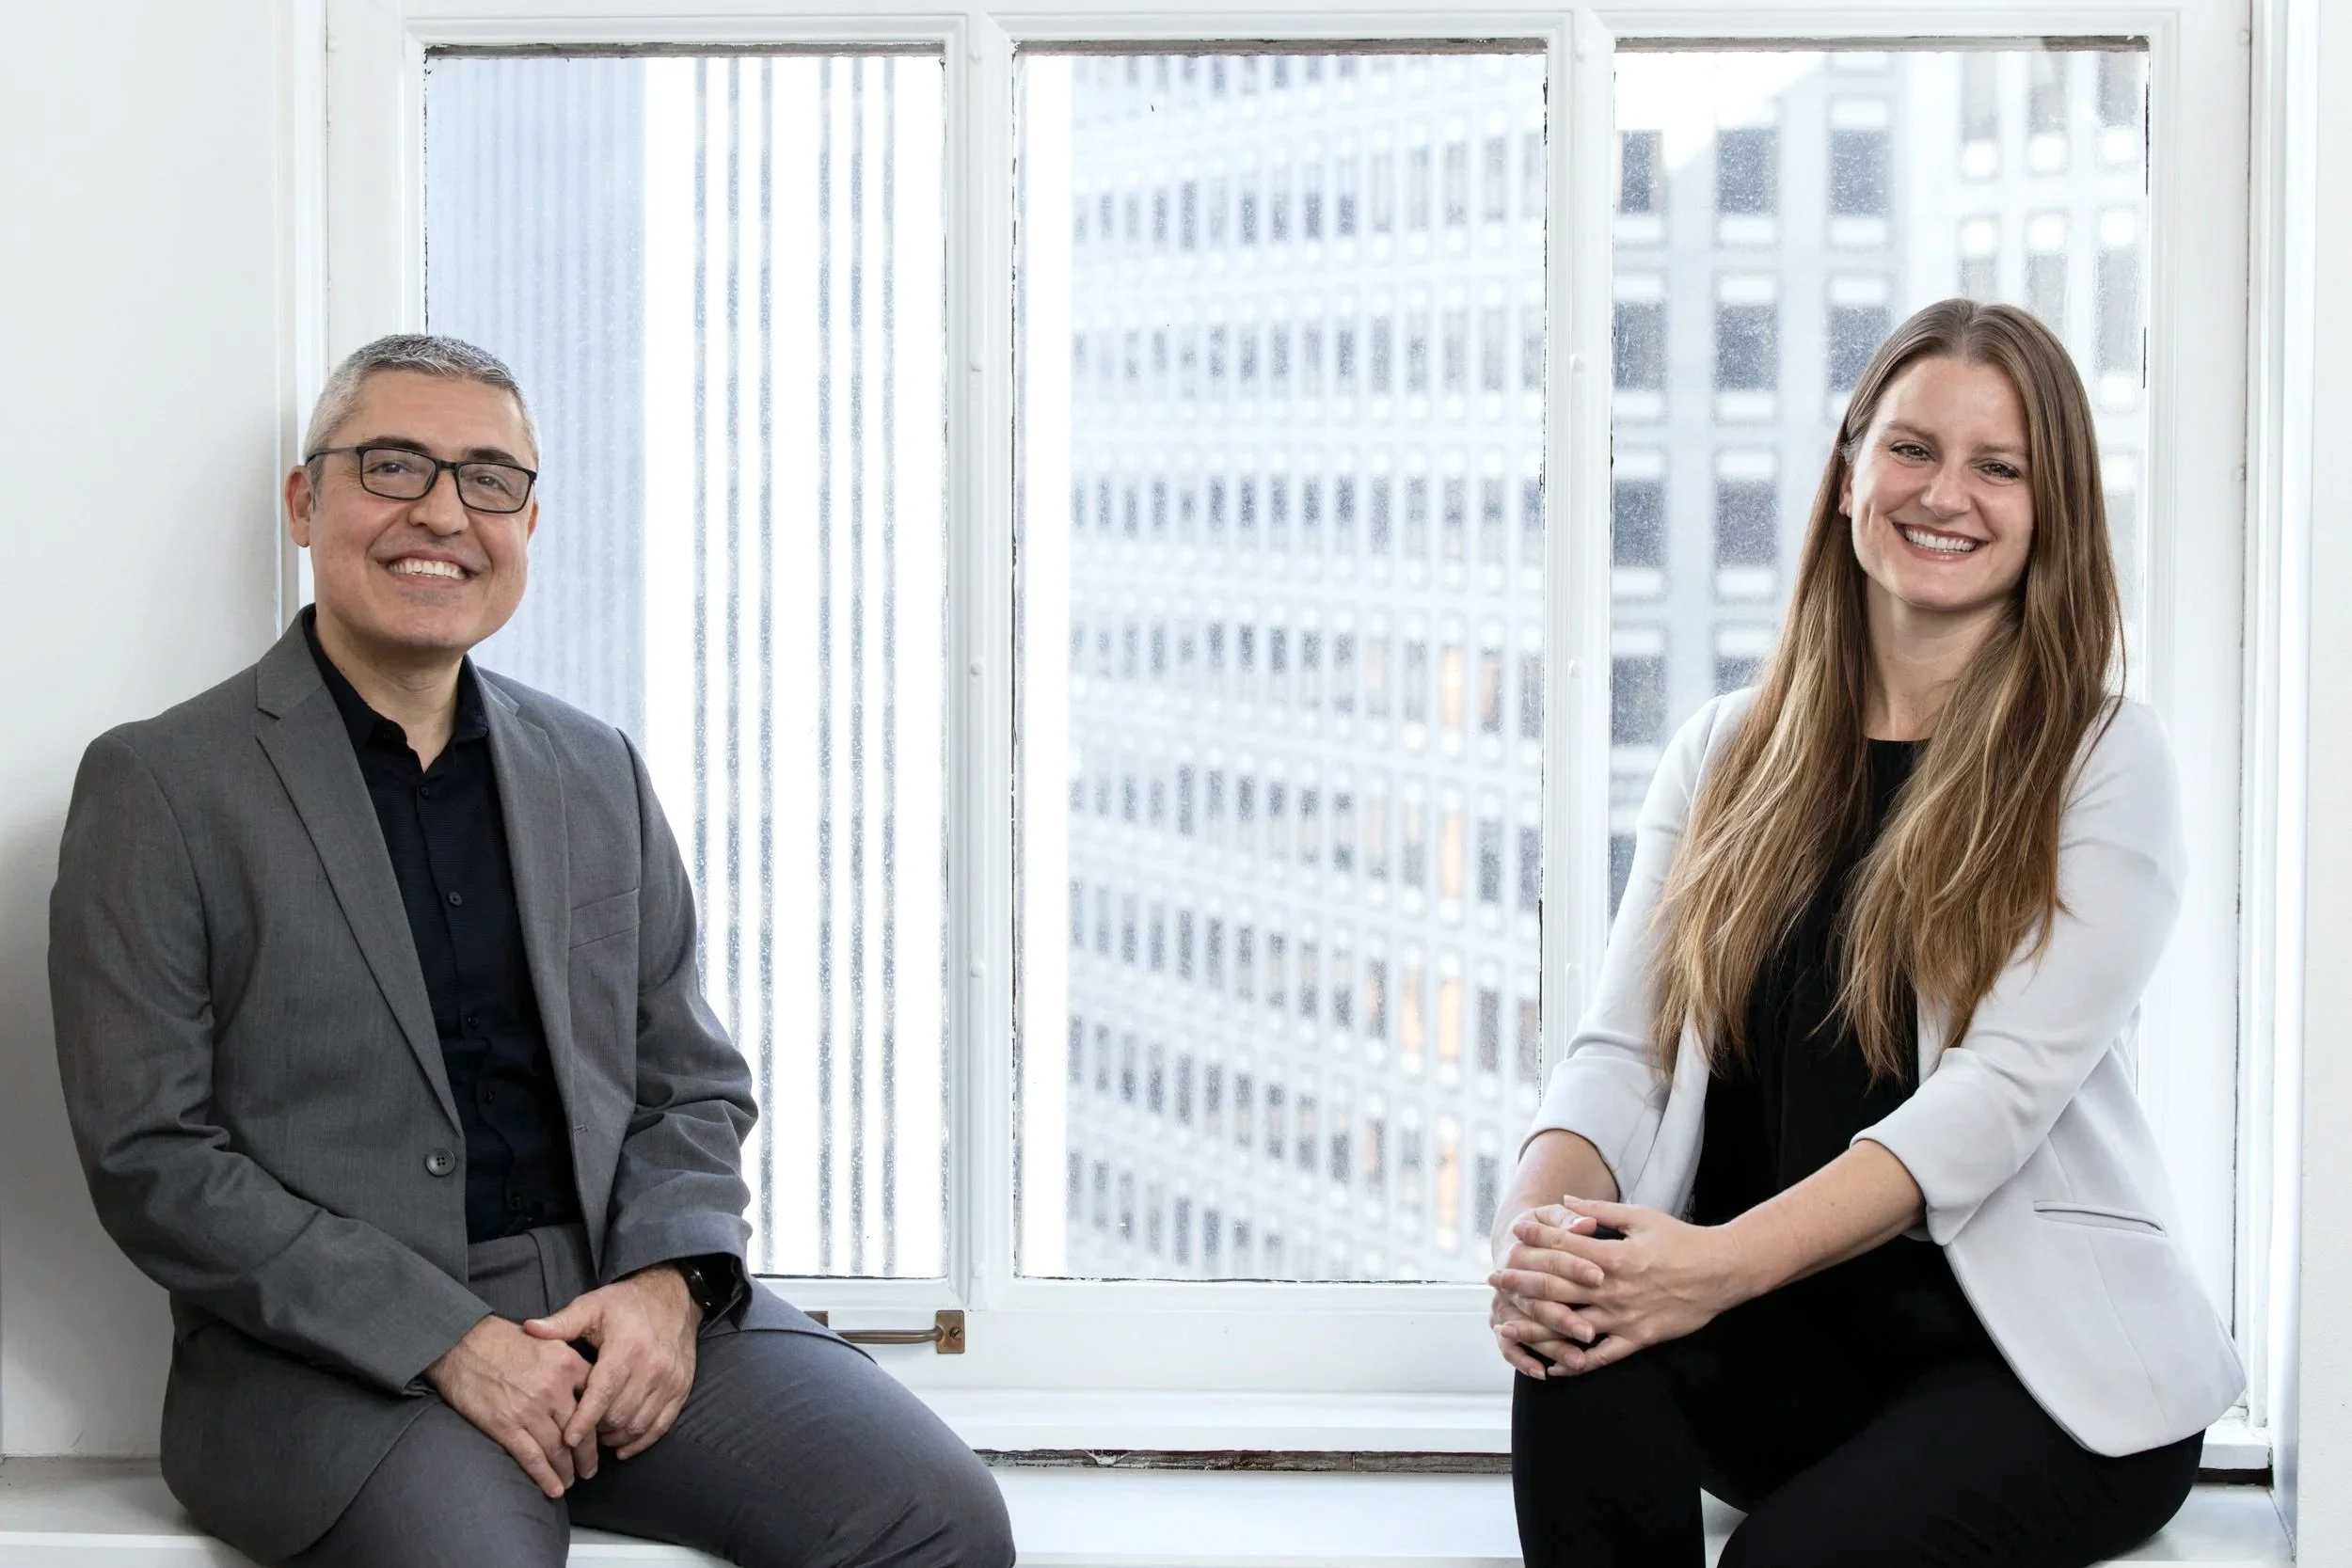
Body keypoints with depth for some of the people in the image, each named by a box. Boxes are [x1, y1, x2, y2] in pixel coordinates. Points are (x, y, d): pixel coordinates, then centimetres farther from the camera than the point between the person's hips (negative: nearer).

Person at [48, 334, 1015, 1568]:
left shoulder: (596, 774, 16)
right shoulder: (158, 786, 1)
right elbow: (150, 1157, -6)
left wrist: (669, 1279, -6)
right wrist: (446, 1339, -14)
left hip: (625, 1313, 4)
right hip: (332, 1352, -4)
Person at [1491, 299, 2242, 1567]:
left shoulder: (2100, 765, -2)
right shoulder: (1727, 753, 12)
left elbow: (2003, 1090, -14)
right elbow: (1623, 1046, 4)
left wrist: (1722, 1262, -28)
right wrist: (1542, 1214, -21)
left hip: (2045, 1352, -3)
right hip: (1794, 1339, 4)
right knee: (1579, 1339, -29)